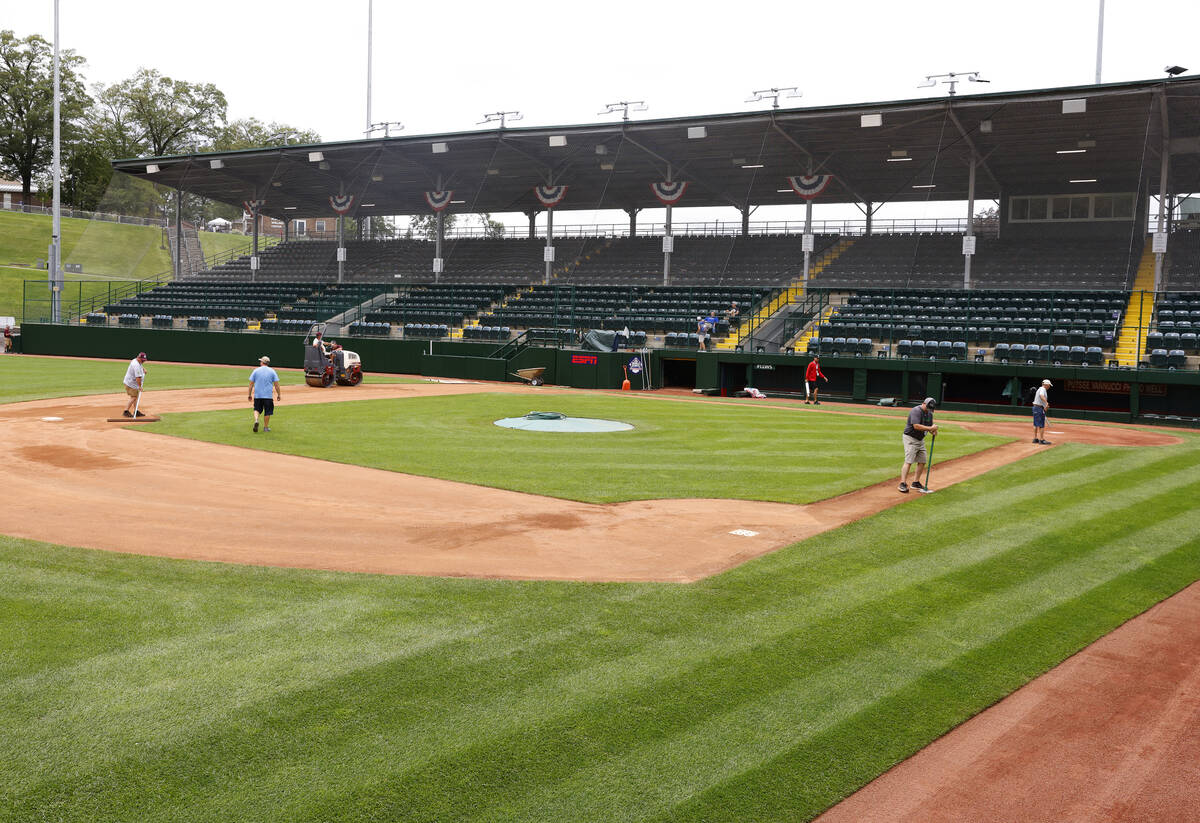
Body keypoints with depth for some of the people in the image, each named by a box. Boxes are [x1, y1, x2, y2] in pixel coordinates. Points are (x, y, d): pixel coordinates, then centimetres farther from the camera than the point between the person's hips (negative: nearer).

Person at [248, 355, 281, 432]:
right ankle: (266, 427, 13)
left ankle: (256, 420, -12)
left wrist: (250, 395, 9)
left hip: (257, 395, 1)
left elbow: (251, 384, 2)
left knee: (257, 409, 15)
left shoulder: (256, 371, 2)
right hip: (268, 395, -1)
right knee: (267, 411, 10)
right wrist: (278, 395, 5)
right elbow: (276, 384, -2)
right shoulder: (272, 371, 2)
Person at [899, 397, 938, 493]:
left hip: (920, 440, 9)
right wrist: (930, 428, -30)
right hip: (910, 439, -9)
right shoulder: (916, 411, -19)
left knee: (922, 461, 9)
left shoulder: (929, 413, 9)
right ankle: (903, 484, -19)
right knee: (908, 461, -16)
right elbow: (916, 426, -29)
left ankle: (916, 482, 20)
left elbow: (930, 426, 14)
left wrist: (934, 431, -10)